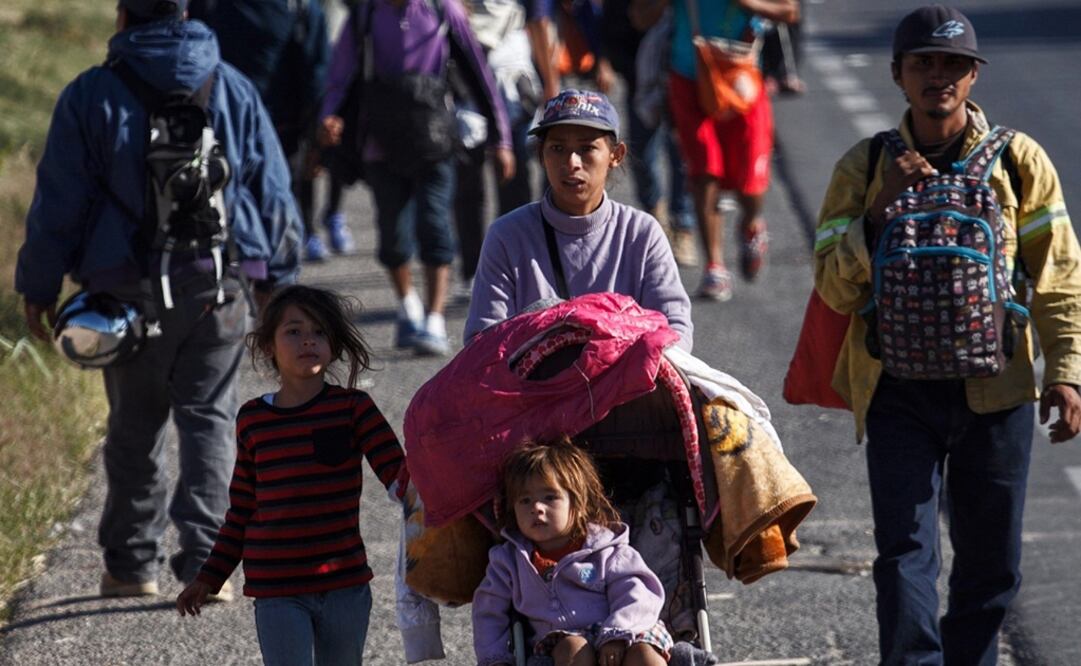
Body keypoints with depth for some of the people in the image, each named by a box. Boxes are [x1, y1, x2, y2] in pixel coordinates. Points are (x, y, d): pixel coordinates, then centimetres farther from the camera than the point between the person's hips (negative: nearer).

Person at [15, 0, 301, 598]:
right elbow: (272, 191, 9)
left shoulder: (90, 96, -4)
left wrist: (39, 285, 8)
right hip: (217, 285, 1)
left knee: (134, 426, 11)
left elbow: (59, 204, -2)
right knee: (208, 418, 5)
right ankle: (204, 560, -5)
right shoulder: (234, 89, 4)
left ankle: (132, 563, 18)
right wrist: (275, 275, 19)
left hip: (128, 289, -1)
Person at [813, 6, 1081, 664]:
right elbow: (834, 288, -2)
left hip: (994, 388, 1)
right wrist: (881, 212, -14)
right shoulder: (864, 167, 2)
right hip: (899, 393, -1)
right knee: (905, 548, -10)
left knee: (992, 558, 8)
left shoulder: (1019, 162, 1)